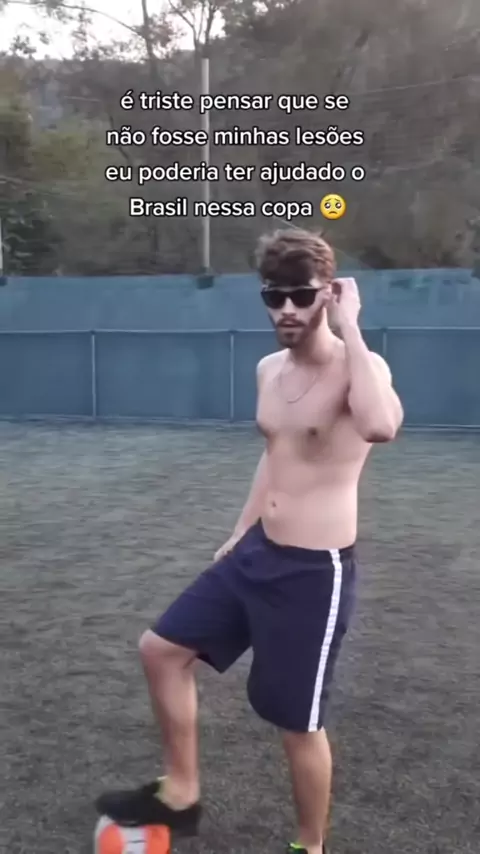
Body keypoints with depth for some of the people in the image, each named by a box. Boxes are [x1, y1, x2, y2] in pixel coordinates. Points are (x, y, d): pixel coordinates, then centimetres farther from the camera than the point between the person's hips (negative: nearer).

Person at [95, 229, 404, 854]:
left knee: (298, 723, 7)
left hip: (317, 570, -8)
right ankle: (181, 794, 33)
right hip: (257, 552, 8)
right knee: (161, 649, 13)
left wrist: (349, 327, -31)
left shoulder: (360, 366, -17)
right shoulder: (269, 369, 7)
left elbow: (380, 427, -42)